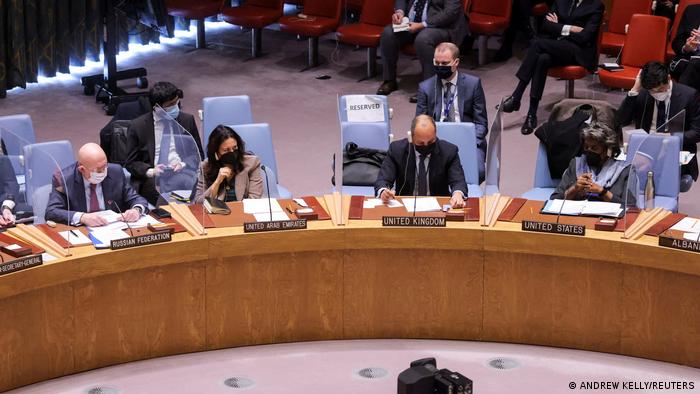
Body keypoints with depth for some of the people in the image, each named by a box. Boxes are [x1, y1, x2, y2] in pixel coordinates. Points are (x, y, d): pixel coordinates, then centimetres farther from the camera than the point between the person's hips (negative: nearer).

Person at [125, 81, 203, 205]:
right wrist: (150, 171, -14)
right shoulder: (138, 125, 2)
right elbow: (131, 163, 6)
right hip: (152, 177, -3)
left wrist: (183, 164, -7)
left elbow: (198, 154, 15)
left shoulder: (187, 120, 9)